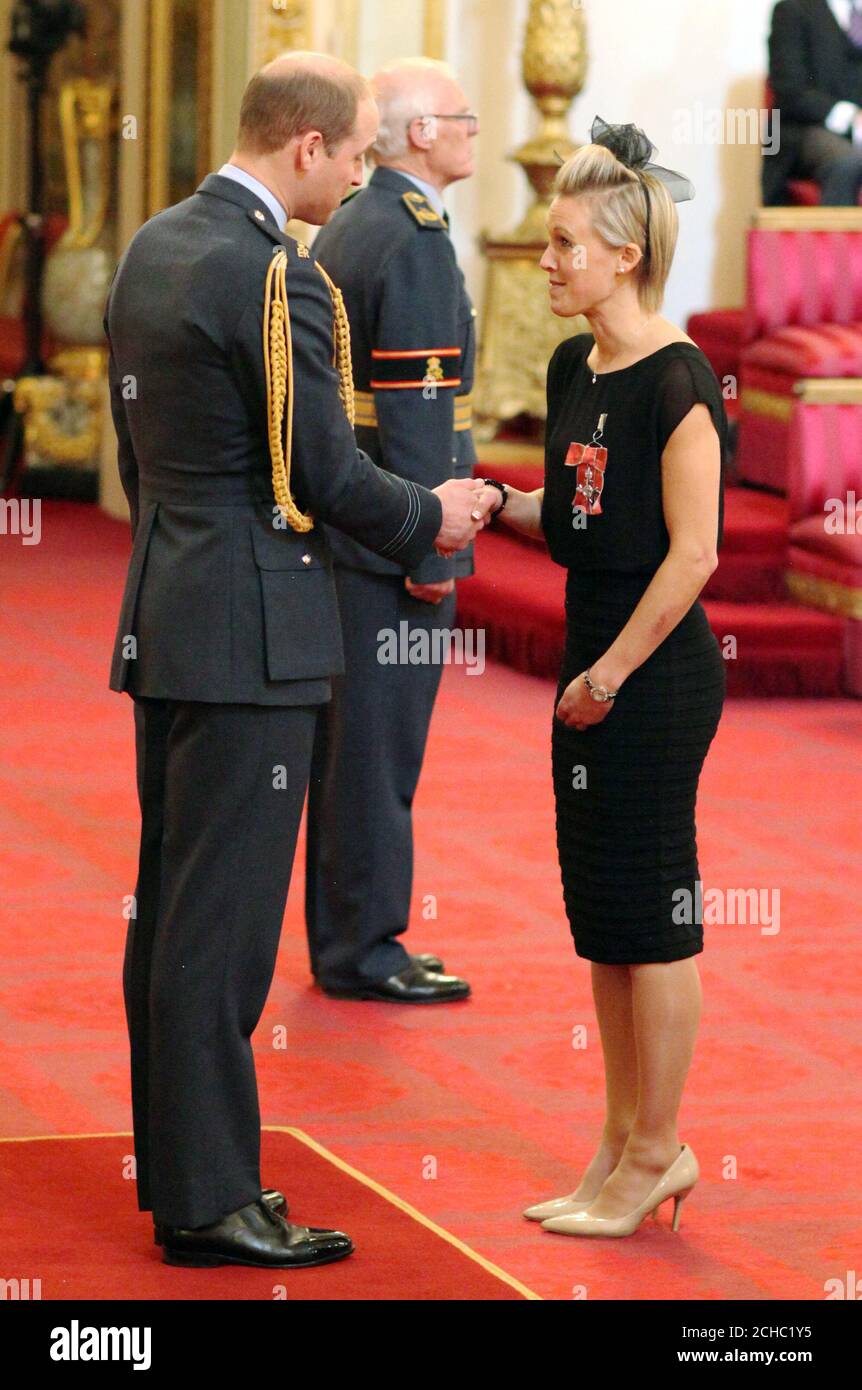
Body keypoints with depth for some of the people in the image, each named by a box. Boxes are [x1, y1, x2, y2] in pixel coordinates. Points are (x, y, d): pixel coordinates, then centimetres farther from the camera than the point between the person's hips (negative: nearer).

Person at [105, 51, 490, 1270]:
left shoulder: (153, 247, 10)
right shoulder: (277, 276, -18)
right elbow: (327, 473, -15)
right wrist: (431, 519, 3)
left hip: (168, 616, 10)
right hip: (249, 634, -10)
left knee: (171, 902, 15)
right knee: (221, 918, -5)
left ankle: (175, 1158, 24)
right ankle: (207, 1201, -2)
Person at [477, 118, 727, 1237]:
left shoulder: (676, 382, -16)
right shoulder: (576, 369, 10)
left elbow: (692, 553, -19)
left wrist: (612, 672, -15)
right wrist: (496, 500, 3)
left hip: (658, 677, -9)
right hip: (596, 665, 9)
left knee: (651, 914, -1)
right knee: (600, 914, 13)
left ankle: (658, 1152, 9)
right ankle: (625, 1144, 22)